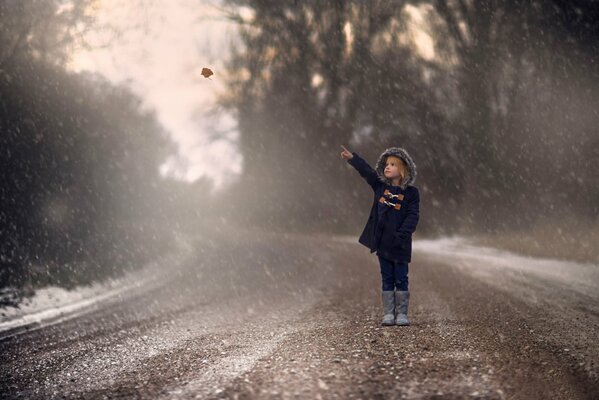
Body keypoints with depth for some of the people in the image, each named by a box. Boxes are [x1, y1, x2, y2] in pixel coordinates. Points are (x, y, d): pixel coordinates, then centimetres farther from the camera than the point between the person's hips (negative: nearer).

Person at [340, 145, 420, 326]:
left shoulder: (411, 193, -6)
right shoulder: (380, 186, 6)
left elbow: (413, 216, -11)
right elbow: (366, 171, -1)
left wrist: (402, 235, -21)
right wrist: (352, 158, -13)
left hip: (399, 244, -4)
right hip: (382, 243, 4)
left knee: (401, 280, 3)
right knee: (387, 279, 8)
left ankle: (402, 314, 9)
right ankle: (388, 314, 11)